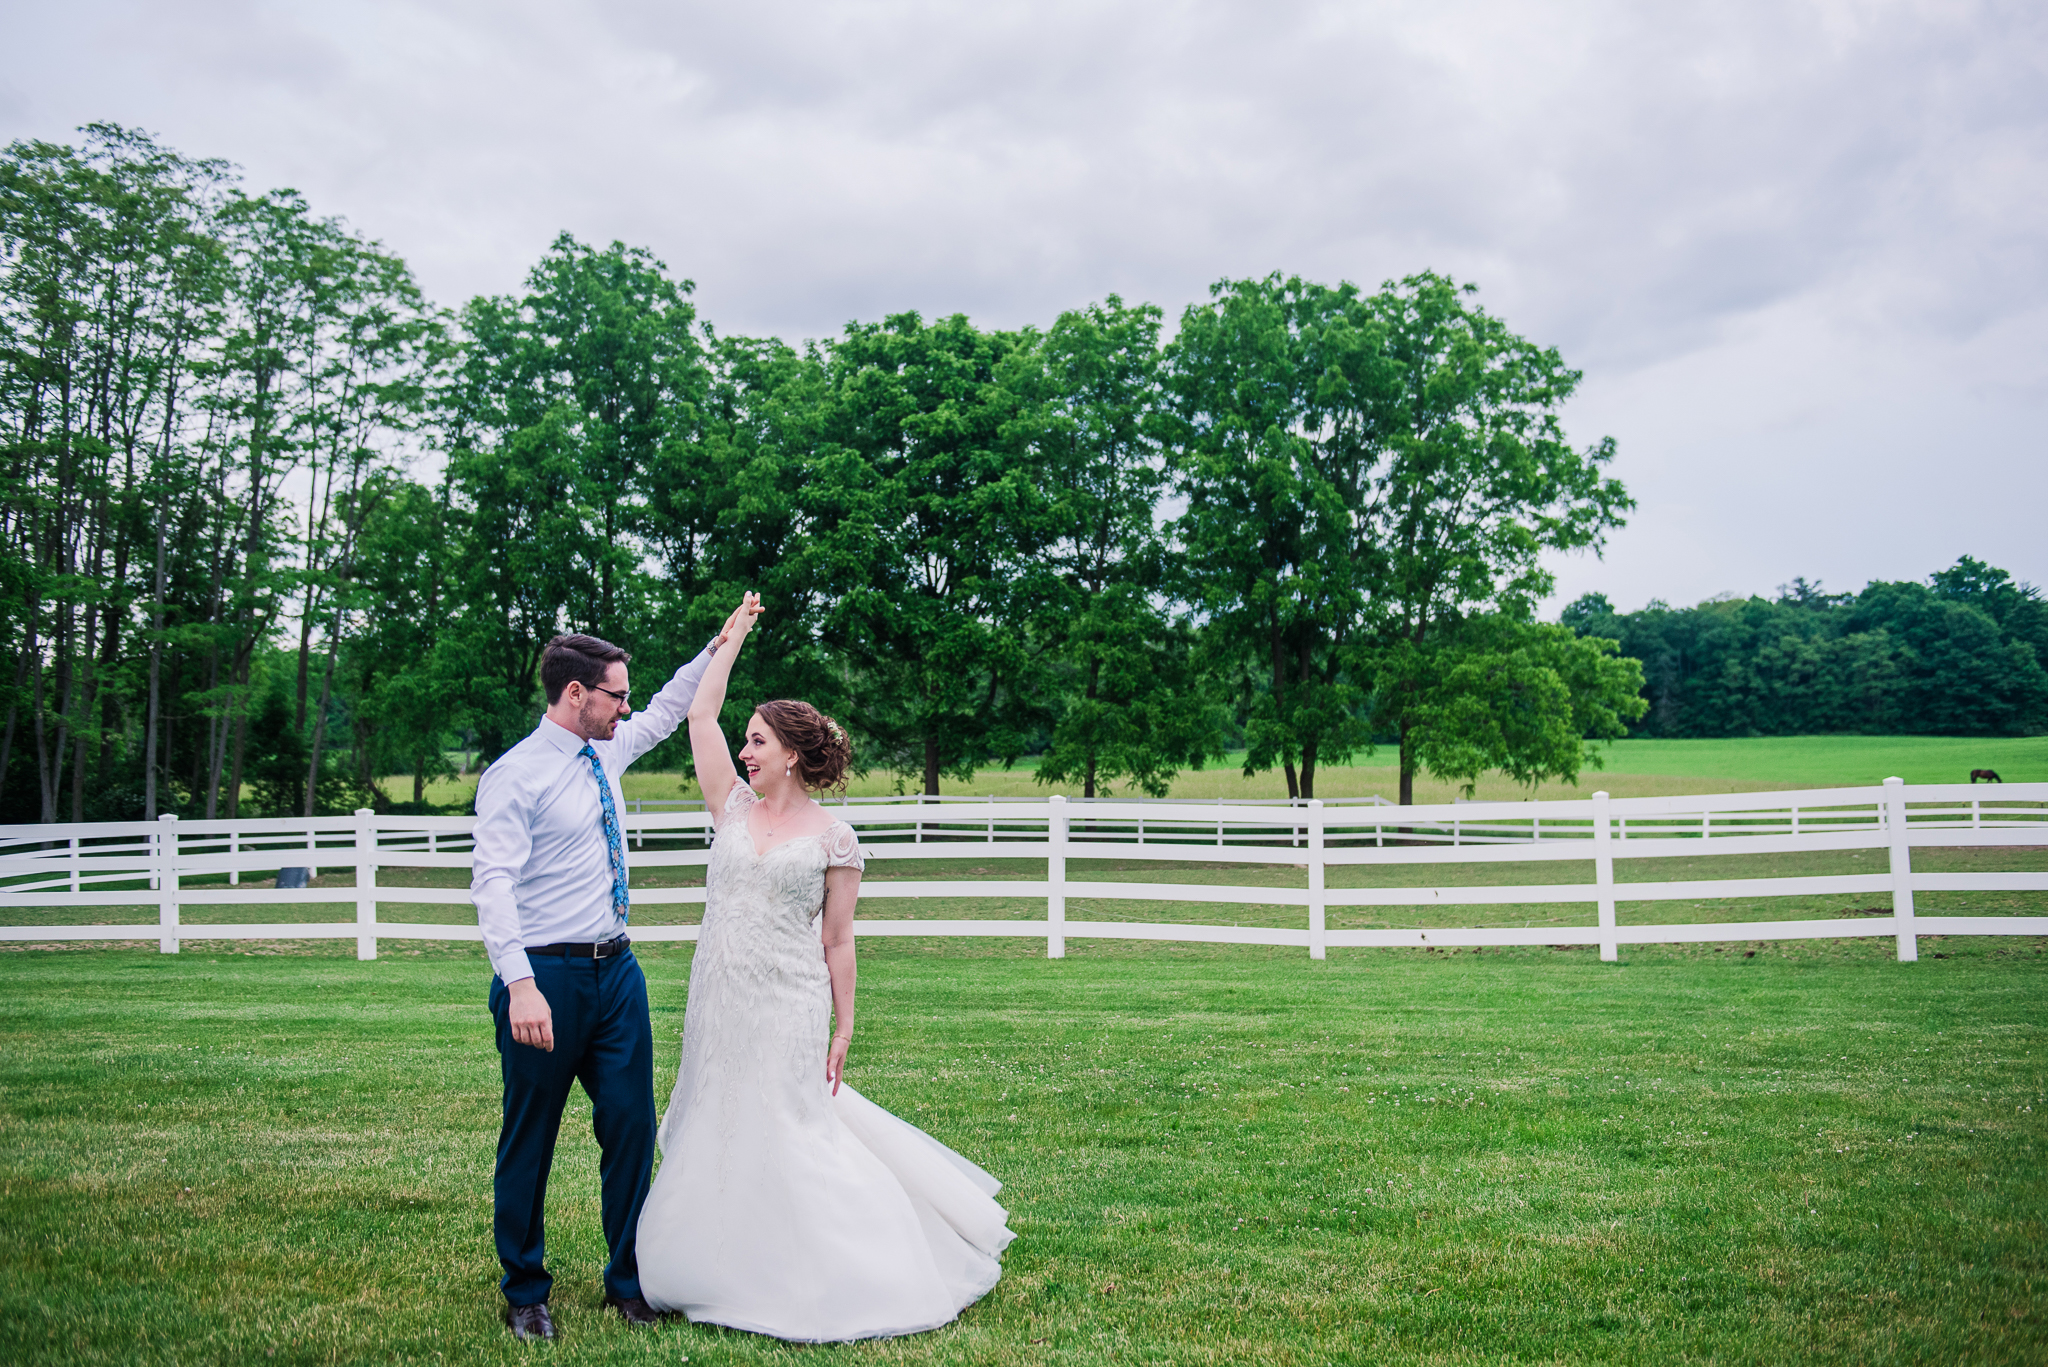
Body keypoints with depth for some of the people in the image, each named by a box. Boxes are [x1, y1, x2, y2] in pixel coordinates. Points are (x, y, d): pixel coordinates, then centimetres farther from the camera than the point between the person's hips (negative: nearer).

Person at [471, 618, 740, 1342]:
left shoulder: (605, 751, 10)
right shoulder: (515, 775, -12)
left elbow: (665, 713, 29)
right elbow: (493, 884, -20)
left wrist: (719, 646, 23)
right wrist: (521, 985, -30)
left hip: (617, 970, 7)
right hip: (546, 977, -6)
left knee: (632, 1126, 8)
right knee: (529, 1140, 7)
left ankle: (629, 1281, 23)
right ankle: (525, 1294, 24)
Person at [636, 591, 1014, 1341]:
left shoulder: (833, 838, -5)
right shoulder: (734, 807, 6)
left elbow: (838, 941, -2)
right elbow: (700, 715, 5)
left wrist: (844, 1030, -3)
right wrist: (733, 635, 9)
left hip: (788, 1009, -5)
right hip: (717, 1002, 5)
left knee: (780, 1140, -1)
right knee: (716, 1133, 10)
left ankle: (806, 1284, 17)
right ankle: (732, 1269, 27)